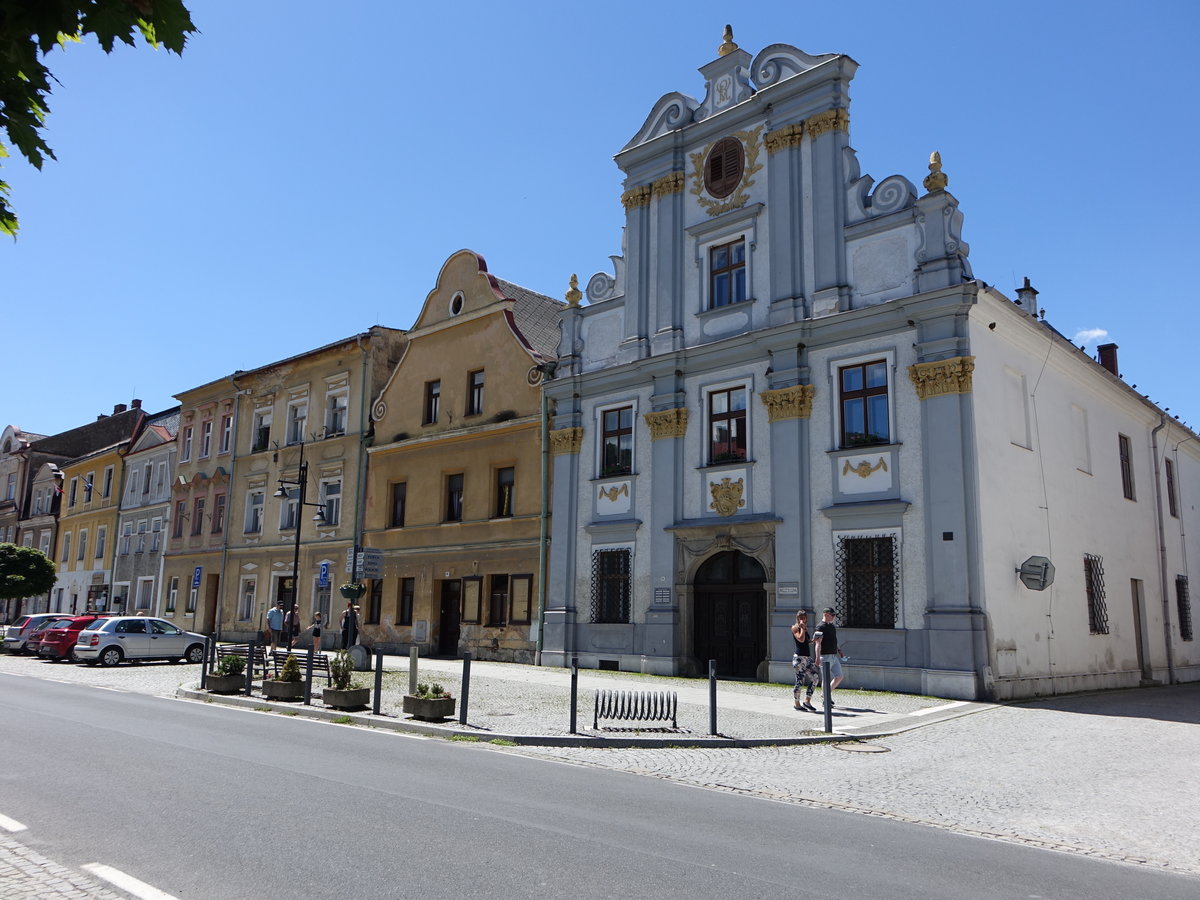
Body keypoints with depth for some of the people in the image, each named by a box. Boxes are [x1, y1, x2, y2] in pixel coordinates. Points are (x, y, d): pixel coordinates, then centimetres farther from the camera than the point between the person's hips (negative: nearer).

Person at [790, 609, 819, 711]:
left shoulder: (805, 628, 18)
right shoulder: (795, 628, -6)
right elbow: (801, 639, -21)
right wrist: (802, 627, -14)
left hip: (807, 657, 8)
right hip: (799, 657, -8)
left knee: (815, 677, -2)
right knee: (799, 681, -4)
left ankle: (807, 701, 4)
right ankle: (797, 704, 8)